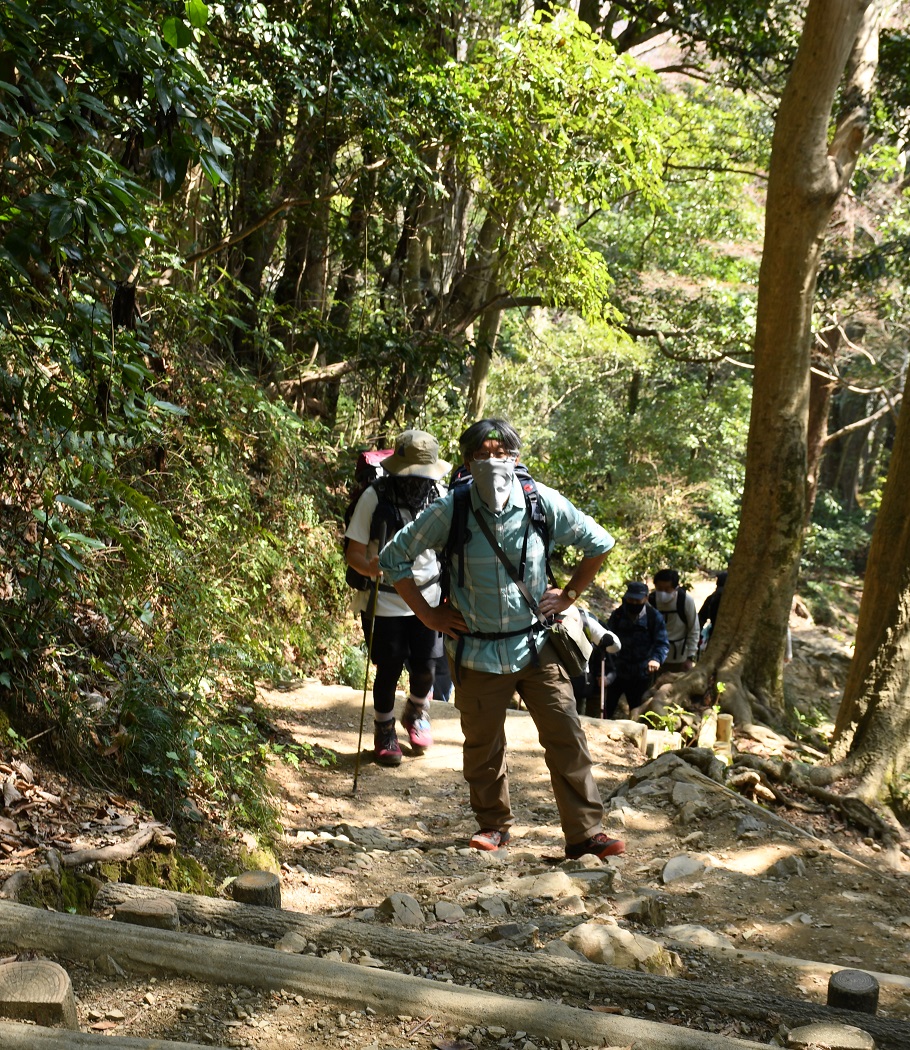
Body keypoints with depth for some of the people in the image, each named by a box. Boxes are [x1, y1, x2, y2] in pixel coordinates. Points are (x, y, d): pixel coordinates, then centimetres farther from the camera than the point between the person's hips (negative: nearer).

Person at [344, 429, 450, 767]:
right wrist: (369, 567, -34)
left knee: (425, 668, 7)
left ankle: (417, 714, 39)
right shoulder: (375, 497, -14)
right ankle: (384, 732, 29)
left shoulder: (438, 496, -3)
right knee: (389, 671, 4)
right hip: (385, 602, -3)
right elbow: (354, 552, -12)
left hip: (427, 598, 3)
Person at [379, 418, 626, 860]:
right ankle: (493, 824, 33)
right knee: (483, 745, 12)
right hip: (477, 652, 0)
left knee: (566, 735, -3)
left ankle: (586, 831, 8)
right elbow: (394, 558, 0)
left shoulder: (541, 502, -9)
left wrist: (568, 595, 4)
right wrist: (428, 614, -2)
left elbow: (599, 543, 7)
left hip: (536, 645, 1)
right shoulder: (451, 510, -11)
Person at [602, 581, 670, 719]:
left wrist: (656, 658, -31)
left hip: (642, 675, -1)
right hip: (617, 672, 1)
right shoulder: (617, 615, -2)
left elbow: (663, 643, -9)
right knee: (608, 709, 1)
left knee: (637, 713, 8)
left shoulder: (654, 617, -6)